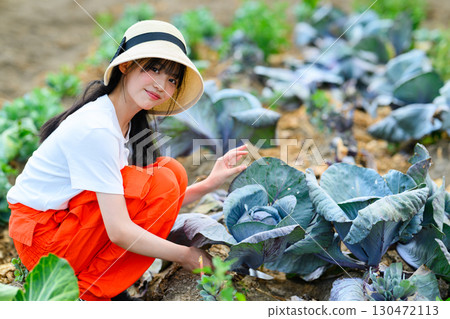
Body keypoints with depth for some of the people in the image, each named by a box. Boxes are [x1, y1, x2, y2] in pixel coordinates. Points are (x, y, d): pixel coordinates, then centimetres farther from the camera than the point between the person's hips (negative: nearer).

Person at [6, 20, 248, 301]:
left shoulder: (128, 123, 5)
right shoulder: (96, 129, -25)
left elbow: (158, 204, 4)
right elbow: (119, 231, -26)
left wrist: (209, 184, -8)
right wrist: (185, 255, -16)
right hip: (42, 237, -9)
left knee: (172, 171, 0)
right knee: (160, 181, -19)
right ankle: (90, 292, -7)